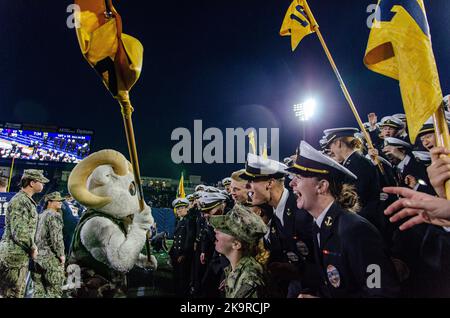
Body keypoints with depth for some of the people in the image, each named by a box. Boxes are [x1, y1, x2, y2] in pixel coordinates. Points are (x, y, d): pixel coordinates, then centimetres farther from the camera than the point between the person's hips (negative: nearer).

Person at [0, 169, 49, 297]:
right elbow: (19, 232, -23)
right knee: (12, 294, -2)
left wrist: (32, 246, 11)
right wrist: (33, 248, -11)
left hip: (21, 257, 10)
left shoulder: (27, 201, 15)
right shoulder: (20, 201, -16)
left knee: (19, 293, 15)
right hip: (14, 257, -10)